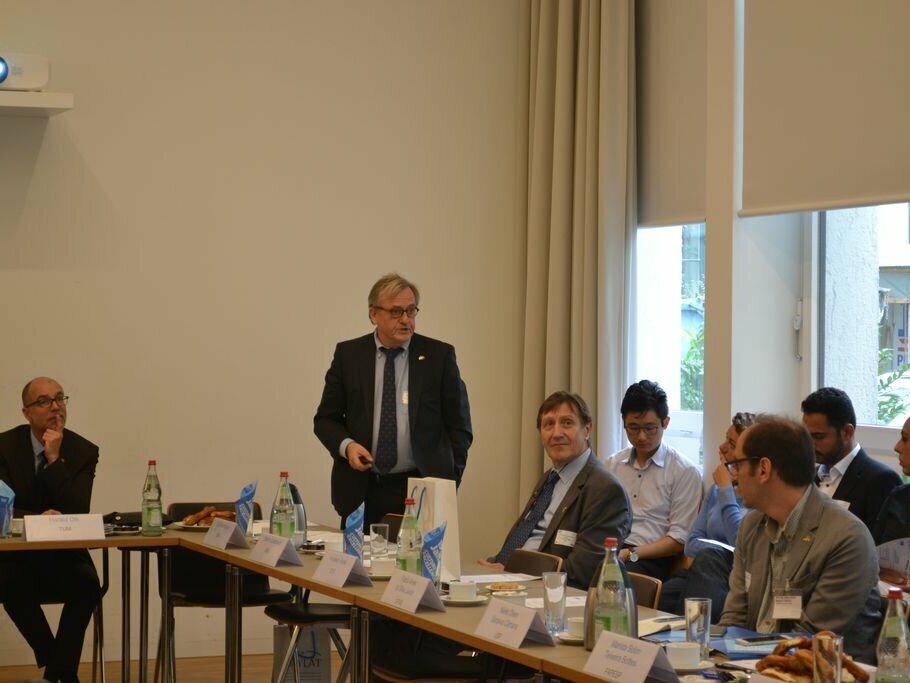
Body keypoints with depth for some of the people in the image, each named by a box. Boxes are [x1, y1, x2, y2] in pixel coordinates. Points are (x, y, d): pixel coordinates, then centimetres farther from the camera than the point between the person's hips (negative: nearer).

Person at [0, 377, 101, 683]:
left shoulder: (83, 451, -3)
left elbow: (78, 512, -14)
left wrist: (55, 459, -21)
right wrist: (37, 518, -29)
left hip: (65, 554, 1)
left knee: (87, 584, -30)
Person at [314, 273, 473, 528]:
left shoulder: (439, 355, 2)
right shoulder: (348, 354, 5)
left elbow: (459, 427, 6)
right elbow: (326, 419, 10)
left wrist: (449, 484, -1)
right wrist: (346, 445, -10)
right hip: (361, 491, 1)